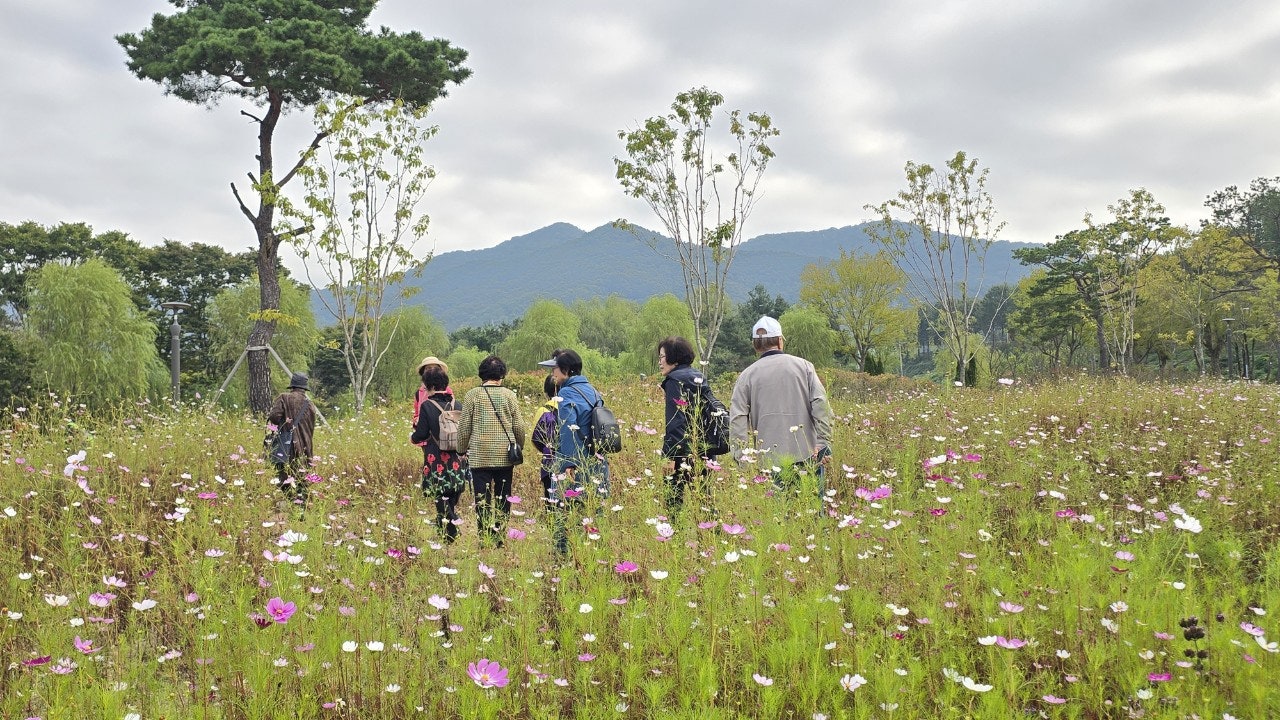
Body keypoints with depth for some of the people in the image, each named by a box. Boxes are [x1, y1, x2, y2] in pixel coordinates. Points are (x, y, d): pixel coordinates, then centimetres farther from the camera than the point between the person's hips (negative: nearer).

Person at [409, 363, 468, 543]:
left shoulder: (427, 406, -9)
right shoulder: (456, 404, 4)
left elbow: (422, 434, -10)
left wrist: (412, 438, 11)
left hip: (437, 461, -5)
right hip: (457, 459, 5)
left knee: (441, 500, 1)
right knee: (453, 501, 13)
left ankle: (448, 536, -2)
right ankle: (454, 533, 16)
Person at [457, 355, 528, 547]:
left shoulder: (472, 395, 0)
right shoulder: (509, 395, 2)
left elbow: (464, 427, 1)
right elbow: (519, 427, 5)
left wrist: (462, 451, 13)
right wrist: (519, 448, 20)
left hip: (479, 456, -1)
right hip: (505, 456, 2)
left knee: (482, 500, 1)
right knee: (503, 499, 10)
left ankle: (485, 539, -3)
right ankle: (499, 537, 9)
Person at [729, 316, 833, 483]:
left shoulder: (747, 375, 5)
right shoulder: (803, 366, 5)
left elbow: (737, 419, -2)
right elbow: (820, 405, -5)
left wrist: (743, 457, -2)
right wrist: (823, 444, -6)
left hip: (769, 459, 0)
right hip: (806, 455, 0)